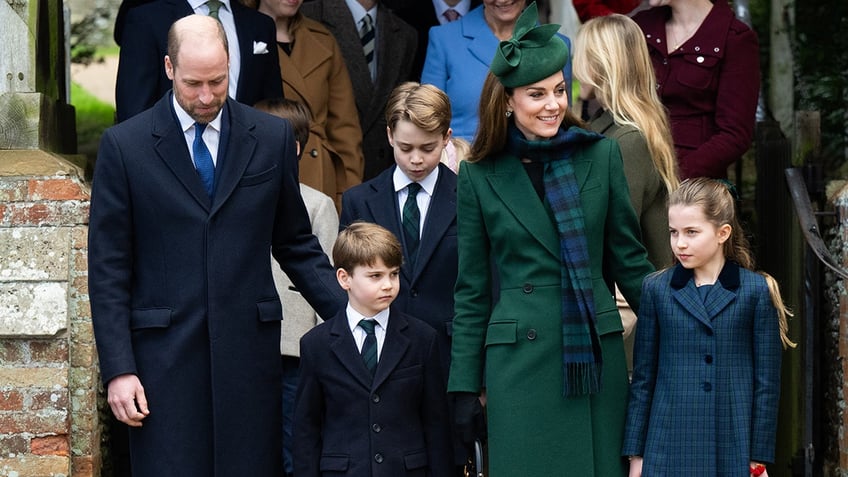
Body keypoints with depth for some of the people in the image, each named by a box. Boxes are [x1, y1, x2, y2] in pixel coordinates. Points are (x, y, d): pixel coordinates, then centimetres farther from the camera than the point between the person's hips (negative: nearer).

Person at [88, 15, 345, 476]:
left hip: (249, 351, 2)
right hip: (165, 356, -2)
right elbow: (108, 269, 1)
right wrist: (118, 369, -5)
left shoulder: (272, 138, 7)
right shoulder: (125, 145, 1)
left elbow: (297, 245, 14)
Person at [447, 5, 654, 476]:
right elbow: (471, 292, 7)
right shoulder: (479, 177, 4)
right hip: (521, 361, -1)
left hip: (597, 354, 1)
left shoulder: (601, 155, 5)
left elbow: (628, 259, 11)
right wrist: (464, 386, 4)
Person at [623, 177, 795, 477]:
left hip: (734, 450, -1)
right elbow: (643, 379, 9)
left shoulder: (756, 291, 1)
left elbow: (767, 382, 3)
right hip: (669, 450, 1)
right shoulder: (657, 289, 6)